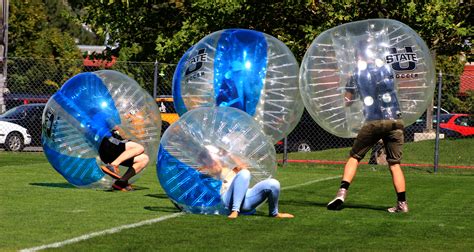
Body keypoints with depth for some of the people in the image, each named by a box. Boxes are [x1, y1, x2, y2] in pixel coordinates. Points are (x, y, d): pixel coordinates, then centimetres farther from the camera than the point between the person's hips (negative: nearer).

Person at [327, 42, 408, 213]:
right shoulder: (386, 68, 12)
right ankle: (402, 203, 0)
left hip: (373, 122, -2)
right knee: (394, 163, 7)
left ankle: (342, 193, -6)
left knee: (354, 157, 10)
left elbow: (347, 102, 10)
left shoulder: (356, 73, 7)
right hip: (395, 121, 2)